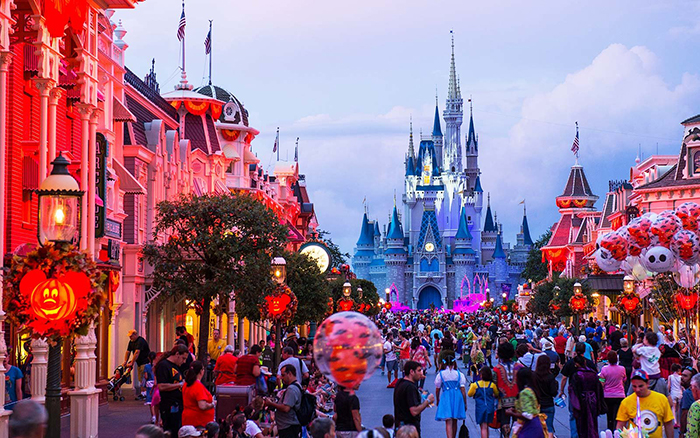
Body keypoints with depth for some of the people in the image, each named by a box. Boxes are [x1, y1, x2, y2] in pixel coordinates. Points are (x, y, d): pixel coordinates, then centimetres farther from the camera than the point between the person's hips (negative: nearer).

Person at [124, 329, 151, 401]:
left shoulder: (140, 341, -18)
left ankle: (143, 394, -16)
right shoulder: (131, 342, 11)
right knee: (140, 379, 7)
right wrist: (125, 362, -1)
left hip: (145, 362, -9)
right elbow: (128, 352, 10)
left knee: (143, 378, -14)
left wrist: (131, 363, -27)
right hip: (139, 363, 9)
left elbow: (137, 353, -25)